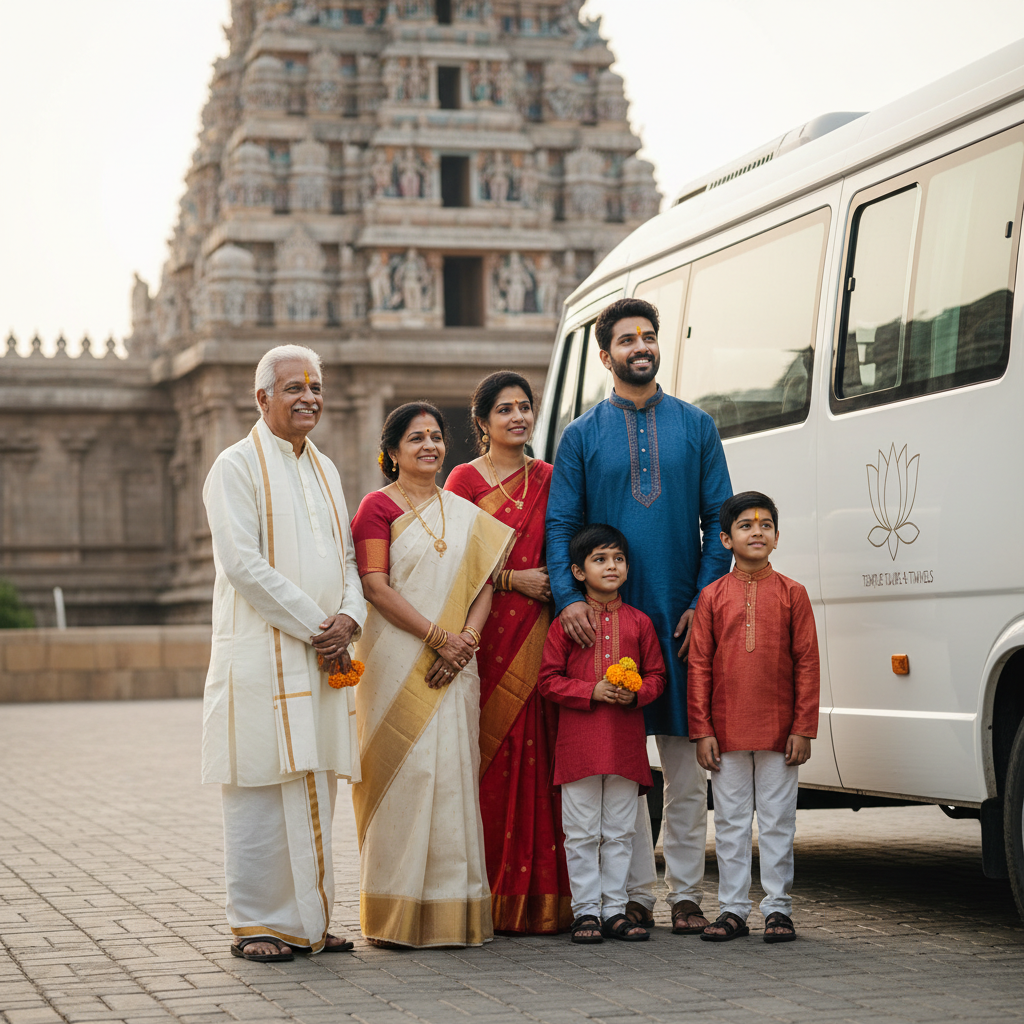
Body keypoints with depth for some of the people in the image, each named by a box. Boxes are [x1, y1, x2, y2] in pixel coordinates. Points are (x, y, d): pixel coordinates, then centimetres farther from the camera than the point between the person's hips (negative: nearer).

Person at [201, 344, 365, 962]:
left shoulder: (325, 470, 18)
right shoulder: (238, 466, -5)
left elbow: (347, 556, 16)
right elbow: (243, 564, -14)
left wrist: (348, 618, -4)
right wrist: (314, 624, -14)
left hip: (325, 655, 7)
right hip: (263, 652, -7)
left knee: (314, 788, 8)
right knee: (263, 789, -6)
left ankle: (305, 921, 15)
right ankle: (255, 925, 1)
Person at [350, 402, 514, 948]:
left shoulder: (464, 512, 16)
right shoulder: (378, 506, 0)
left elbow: (483, 585, 10)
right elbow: (375, 586, -9)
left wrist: (466, 638, -8)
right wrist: (436, 636, -14)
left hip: (453, 663, 5)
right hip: (397, 660, -5)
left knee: (453, 772, 3)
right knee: (404, 773, -7)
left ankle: (453, 911, 7)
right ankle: (398, 913, -2)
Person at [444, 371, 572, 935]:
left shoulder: (547, 479, 15)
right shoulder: (465, 480, 4)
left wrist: (556, 583, 2)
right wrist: (513, 579, -9)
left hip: (536, 632, 3)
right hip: (484, 630, -3)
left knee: (536, 751, -3)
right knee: (488, 751, -8)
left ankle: (537, 900, 2)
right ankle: (487, 901, -3)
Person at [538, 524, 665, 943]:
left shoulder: (639, 622, 8)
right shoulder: (566, 622, 1)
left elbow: (656, 675, 11)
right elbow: (549, 679, -1)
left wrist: (636, 693, -10)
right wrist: (592, 691, -14)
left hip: (626, 742, 2)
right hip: (579, 741, -2)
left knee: (620, 830, 7)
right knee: (582, 833, 1)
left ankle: (615, 909, 14)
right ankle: (586, 910, 9)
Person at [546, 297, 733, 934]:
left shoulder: (696, 426, 9)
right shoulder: (583, 435, 7)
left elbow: (719, 519, 6)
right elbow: (561, 525, 2)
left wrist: (703, 601, -5)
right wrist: (569, 597, -14)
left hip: (682, 617, 0)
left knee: (686, 765, 3)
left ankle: (686, 893, 10)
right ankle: (636, 894, 10)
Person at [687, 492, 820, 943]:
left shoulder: (791, 594, 1)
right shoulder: (713, 596, 3)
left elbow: (806, 664, 0)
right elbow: (699, 666, 3)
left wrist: (803, 729, -5)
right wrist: (702, 731, -2)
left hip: (778, 732, -1)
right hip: (726, 732, 1)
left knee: (777, 822, 4)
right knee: (730, 822, 7)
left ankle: (777, 908, 12)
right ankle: (732, 909, 15)